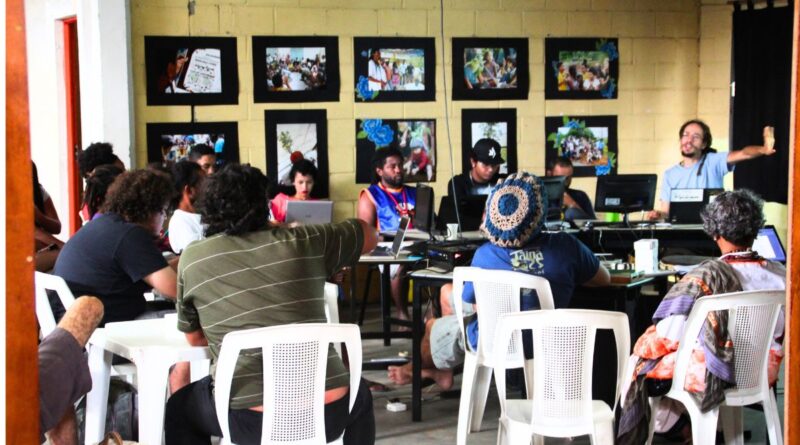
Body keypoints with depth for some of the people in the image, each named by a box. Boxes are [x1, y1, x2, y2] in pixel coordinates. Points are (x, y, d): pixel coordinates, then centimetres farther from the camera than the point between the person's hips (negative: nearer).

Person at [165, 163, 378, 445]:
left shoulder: (191, 259, 6)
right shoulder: (304, 242, 6)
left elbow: (195, 338, 19)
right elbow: (370, 236, 24)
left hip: (251, 420, -1)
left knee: (179, 408, 30)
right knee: (359, 398, 37)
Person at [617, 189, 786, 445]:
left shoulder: (707, 275, -24)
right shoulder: (779, 273, -9)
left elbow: (669, 336, -23)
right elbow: (782, 333, 4)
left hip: (715, 378, -6)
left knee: (643, 352, 19)